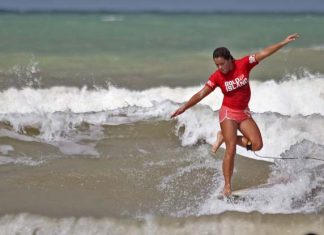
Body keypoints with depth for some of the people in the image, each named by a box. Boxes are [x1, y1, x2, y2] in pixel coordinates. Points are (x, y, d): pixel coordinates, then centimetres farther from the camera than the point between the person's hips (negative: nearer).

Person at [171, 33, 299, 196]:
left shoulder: (243, 64, -10)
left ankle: (225, 137, 11)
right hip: (228, 113, -3)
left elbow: (264, 53, -9)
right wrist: (185, 107, -25)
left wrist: (284, 42, -10)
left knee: (257, 145, -8)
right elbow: (201, 94, -15)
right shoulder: (217, 77, -13)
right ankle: (227, 186, -7)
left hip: (244, 112, 3)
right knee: (231, 150, -14)